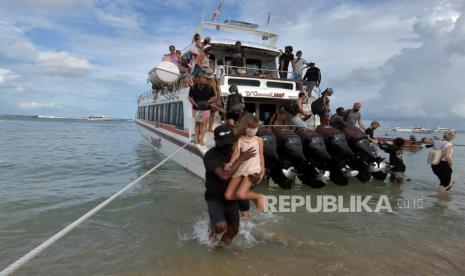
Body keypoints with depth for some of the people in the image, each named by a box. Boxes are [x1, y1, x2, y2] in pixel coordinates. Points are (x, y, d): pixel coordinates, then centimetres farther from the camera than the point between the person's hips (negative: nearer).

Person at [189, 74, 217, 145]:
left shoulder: (209, 88, -11)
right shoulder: (193, 88, -9)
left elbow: (214, 97, -3)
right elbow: (190, 97, -1)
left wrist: (207, 102, -20)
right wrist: (196, 104, -17)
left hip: (205, 109, -1)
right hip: (196, 109, 1)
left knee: (203, 124, -1)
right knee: (197, 123, 11)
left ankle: (201, 140, 2)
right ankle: (197, 138, 20)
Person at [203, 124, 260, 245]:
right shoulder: (210, 156, -20)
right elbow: (224, 175, -32)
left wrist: (254, 177, -20)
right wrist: (242, 158, -30)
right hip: (214, 197, -5)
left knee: (233, 230, 10)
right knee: (221, 226, -24)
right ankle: (213, 231, 13)